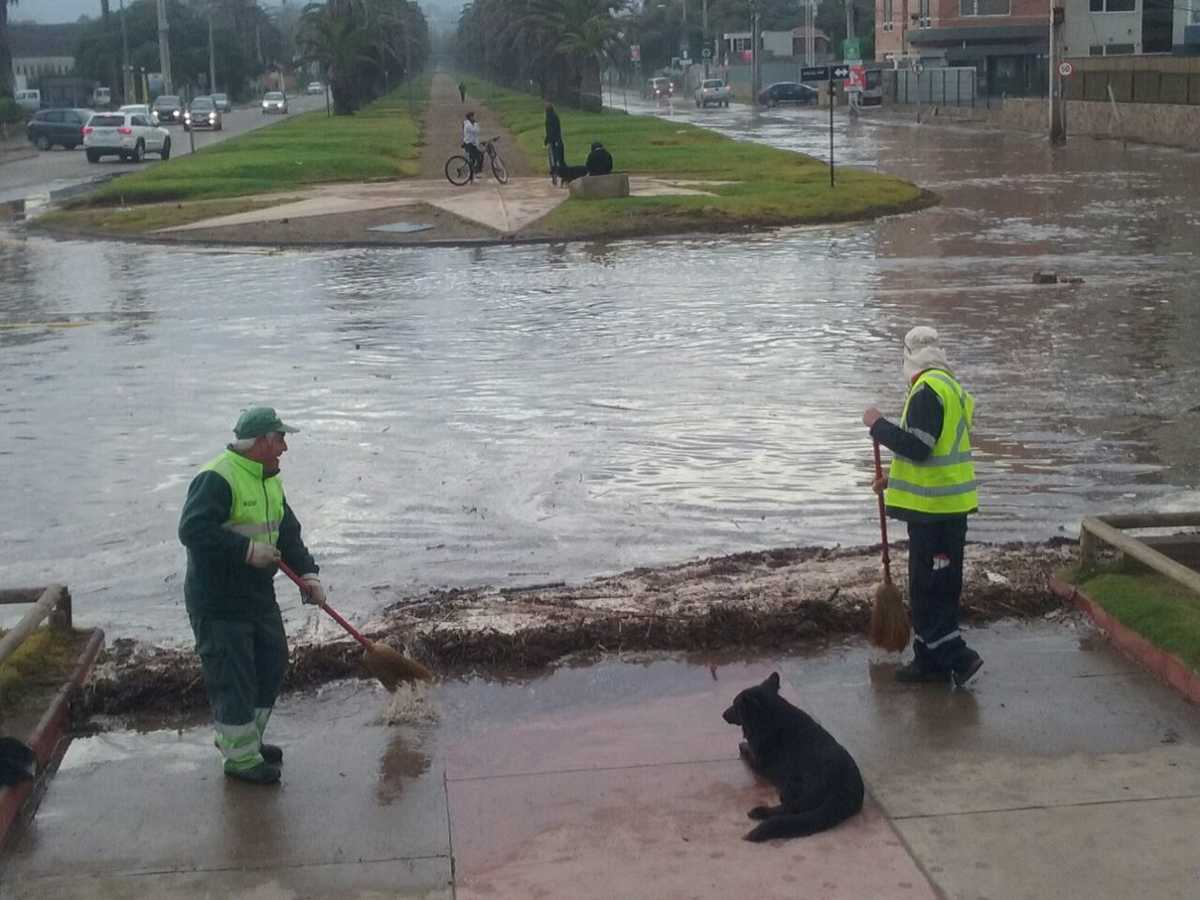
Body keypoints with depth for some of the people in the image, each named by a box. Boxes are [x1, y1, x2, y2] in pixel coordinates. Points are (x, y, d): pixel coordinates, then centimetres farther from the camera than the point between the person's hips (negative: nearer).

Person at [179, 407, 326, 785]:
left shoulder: (269, 478, 11)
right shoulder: (217, 478, -20)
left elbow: (288, 532, 15)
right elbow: (192, 530, -29)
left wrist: (307, 572, 2)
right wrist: (247, 550, -29)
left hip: (258, 595, 10)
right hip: (218, 601, -10)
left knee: (272, 665, 17)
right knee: (232, 678, -3)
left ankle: (244, 737, 34)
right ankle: (241, 757, 10)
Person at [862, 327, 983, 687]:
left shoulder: (927, 390, -17)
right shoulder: (952, 387, 16)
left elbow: (918, 447, -24)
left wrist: (878, 424, -13)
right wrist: (895, 478, 24)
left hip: (933, 508, -10)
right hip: (950, 504, 10)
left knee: (928, 588, -4)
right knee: (942, 586, 14)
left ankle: (957, 657, -4)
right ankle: (931, 661, 22)